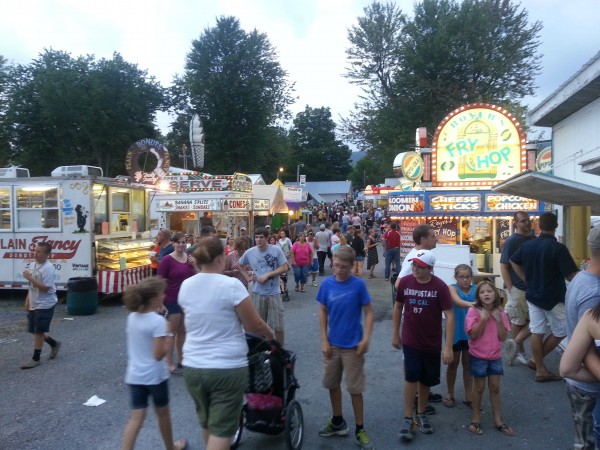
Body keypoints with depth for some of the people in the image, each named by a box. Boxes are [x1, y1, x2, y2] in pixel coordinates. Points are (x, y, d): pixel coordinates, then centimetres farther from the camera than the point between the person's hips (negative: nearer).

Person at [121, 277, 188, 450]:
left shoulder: (132, 317, 0)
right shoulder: (158, 321, -21)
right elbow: (158, 355, -22)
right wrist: (170, 339, -8)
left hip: (134, 375, 5)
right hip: (154, 376, -5)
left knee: (136, 418, 8)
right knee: (163, 413, 17)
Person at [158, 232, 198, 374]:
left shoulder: (190, 258, 5)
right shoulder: (167, 260, -12)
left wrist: (194, 265, -7)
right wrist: (160, 302, -14)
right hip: (173, 301, -5)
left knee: (183, 331, 16)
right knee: (172, 331, 4)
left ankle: (181, 359, 28)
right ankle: (170, 363, 14)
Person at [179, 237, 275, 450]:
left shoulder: (185, 286, 1)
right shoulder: (231, 285, -15)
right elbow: (254, 325, -9)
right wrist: (269, 333, 11)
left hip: (193, 367, 6)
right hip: (227, 368, -6)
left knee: (207, 424, 24)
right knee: (221, 429, 4)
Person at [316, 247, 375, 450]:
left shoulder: (358, 285, -13)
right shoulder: (327, 284, -6)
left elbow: (368, 313, -7)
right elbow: (323, 312, 2)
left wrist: (366, 338, -16)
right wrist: (324, 340, -1)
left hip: (353, 345, -4)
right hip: (332, 344, 4)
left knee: (355, 389, 6)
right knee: (332, 384, 17)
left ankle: (360, 430, 24)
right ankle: (337, 422, 37)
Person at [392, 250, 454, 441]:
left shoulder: (440, 286, -16)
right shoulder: (405, 282, -10)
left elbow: (449, 316, -15)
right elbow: (398, 306, 5)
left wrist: (448, 347, -19)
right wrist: (395, 333, 8)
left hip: (432, 343, 0)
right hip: (410, 340, 0)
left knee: (426, 380, 13)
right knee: (411, 377, -6)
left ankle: (421, 414, 35)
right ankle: (407, 418, 10)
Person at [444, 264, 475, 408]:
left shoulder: (476, 289, -3)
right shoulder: (452, 288, -13)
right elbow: (457, 301, -33)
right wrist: (471, 304, -52)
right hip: (455, 332, -2)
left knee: (468, 364, 15)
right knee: (453, 363, 13)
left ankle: (468, 396, 29)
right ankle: (450, 394, 30)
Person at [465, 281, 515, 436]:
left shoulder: (500, 313, -2)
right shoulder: (473, 311, -14)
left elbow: (503, 337, -5)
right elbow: (473, 335, -19)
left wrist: (499, 320, -17)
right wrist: (483, 319, -25)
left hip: (495, 356, 4)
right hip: (478, 356, -3)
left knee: (495, 387, 12)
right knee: (480, 387, 6)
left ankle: (498, 420, 24)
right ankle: (475, 419, 21)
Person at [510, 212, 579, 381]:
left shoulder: (527, 245, 1)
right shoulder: (558, 248, -20)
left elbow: (513, 262, 16)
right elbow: (571, 276, -21)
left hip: (533, 295, 6)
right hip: (553, 297, -6)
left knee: (536, 331, 10)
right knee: (561, 332, 13)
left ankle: (540, 369, 17)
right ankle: (536, 360, 15)